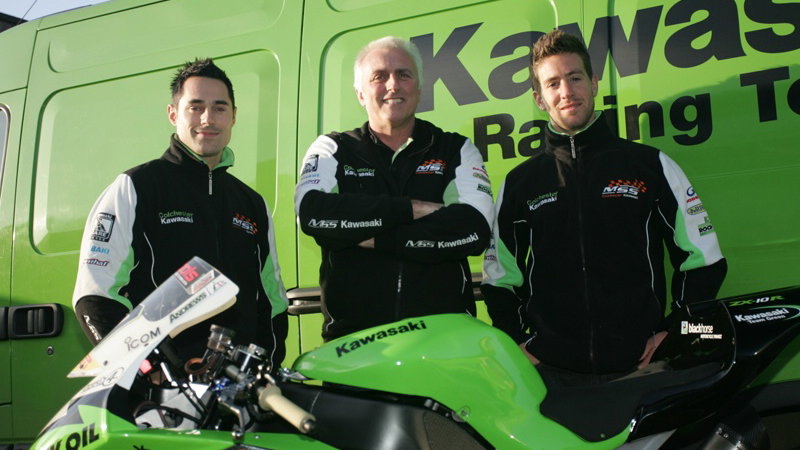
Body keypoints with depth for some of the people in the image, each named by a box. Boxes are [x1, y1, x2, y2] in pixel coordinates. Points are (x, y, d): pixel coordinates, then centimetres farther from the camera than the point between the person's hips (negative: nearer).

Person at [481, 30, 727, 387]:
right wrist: (517, 343, 3)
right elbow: (499, 277, 15)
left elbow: (704, 260, 9)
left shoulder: (651, 165, 7)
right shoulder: (519, 182, 10)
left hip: (642, 367, 0)